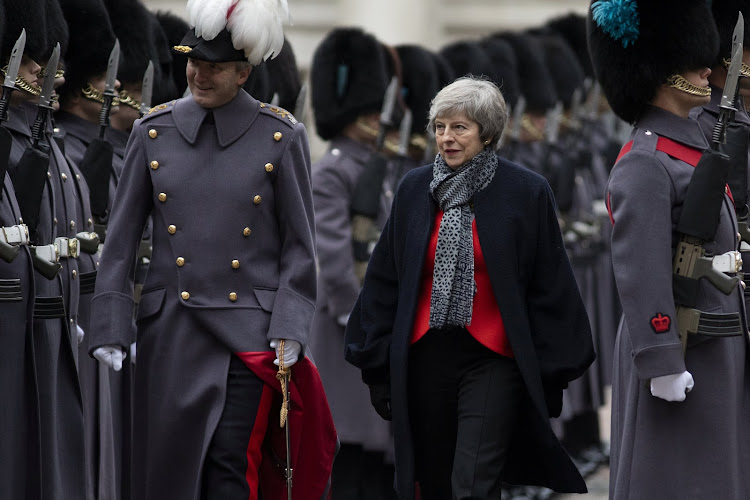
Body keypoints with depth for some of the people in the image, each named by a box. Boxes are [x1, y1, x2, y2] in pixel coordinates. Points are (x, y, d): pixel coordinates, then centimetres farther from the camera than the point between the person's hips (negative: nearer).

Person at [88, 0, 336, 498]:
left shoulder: (282, 137, -1)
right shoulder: (154, 131, 6)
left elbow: (299, 246, 2)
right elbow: (121, 238, 7)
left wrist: (289, 330, -8)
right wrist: (110, 328, 1)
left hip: (248, 333, -3)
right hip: (170, 333, 3)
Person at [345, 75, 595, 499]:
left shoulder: (527, 192, -3)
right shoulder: (415, 189, 7)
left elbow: (551, 289, 0)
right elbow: (385, 281, 12)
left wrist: (551, 372, -1)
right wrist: (377, 365, 10)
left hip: (493, 359, -4)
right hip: (425, 357, 4)